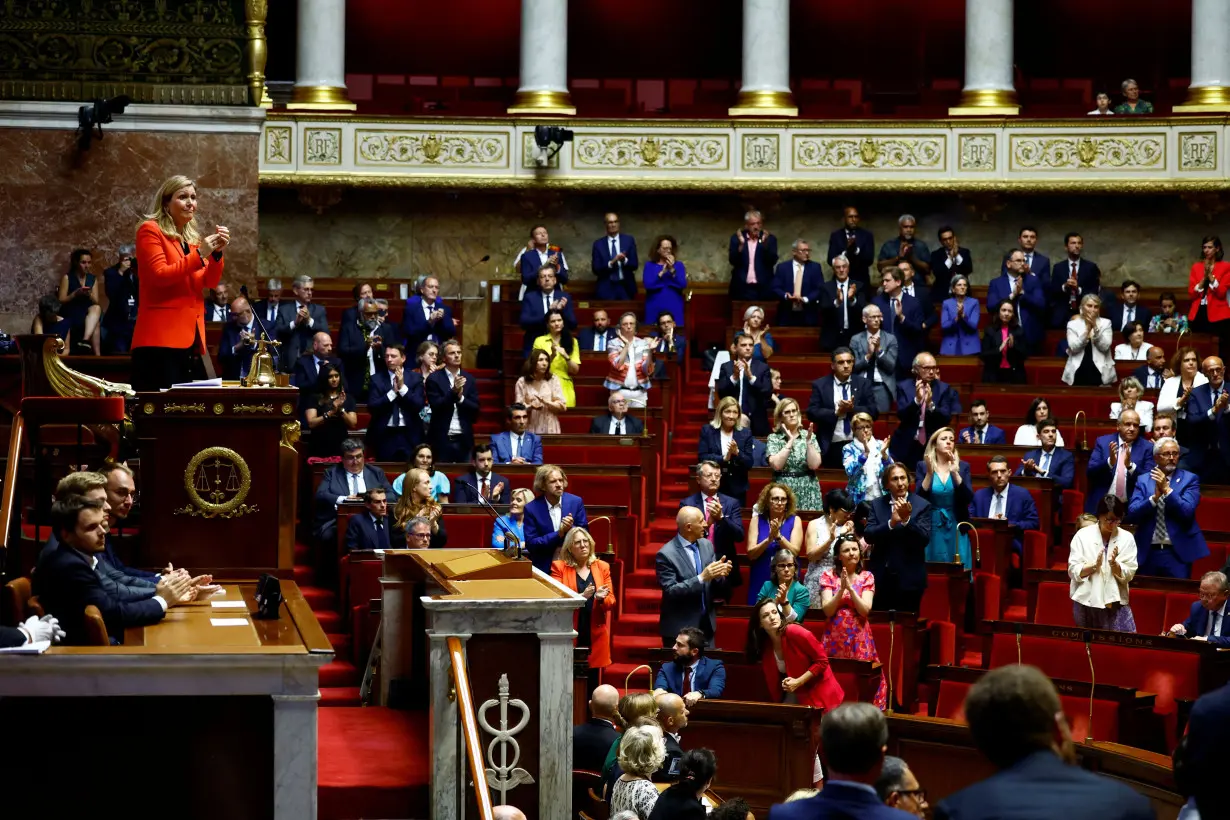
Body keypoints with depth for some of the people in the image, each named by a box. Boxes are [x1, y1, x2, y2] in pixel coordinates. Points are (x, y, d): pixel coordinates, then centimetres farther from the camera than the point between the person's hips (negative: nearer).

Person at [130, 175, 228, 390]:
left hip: (191, 338, 7)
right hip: (161, 338, -7)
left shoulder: (193, 238, 19)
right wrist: (199, 255, -16)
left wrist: (217, 253, -6)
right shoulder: (150, 231, -1)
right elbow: (159, 275, -13)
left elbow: (210, 282, 12)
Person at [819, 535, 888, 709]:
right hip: (835, 638, 0)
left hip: (859, 639, 0)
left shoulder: (867, 577, 4)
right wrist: (841, 588, -17)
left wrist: (850, 587, -16)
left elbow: (865, 610, -8)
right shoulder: (828, 576, 2)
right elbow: (828, 610, -7)